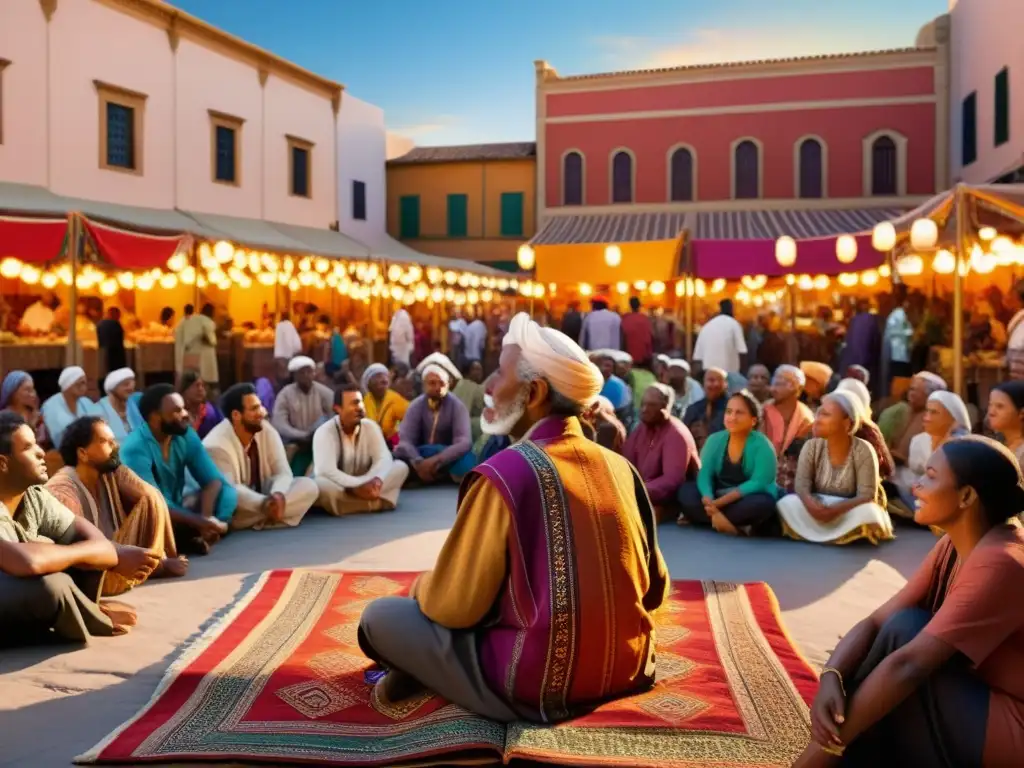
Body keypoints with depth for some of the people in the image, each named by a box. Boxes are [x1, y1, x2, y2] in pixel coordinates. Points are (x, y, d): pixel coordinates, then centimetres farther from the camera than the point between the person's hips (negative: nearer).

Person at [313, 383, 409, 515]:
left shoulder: (371, 427, -3)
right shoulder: (324, 432, -17)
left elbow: (384, 458, -14)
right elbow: (326, 470, -29)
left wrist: (377, 480, -36)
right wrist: (356, 486, -37)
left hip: (364, 487, 4)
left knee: (401, 467, -14)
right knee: (320, 484, -40)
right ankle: (377, 501, -31)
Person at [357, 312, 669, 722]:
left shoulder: (504, 474, -17)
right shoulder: (620, 468, 0)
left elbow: (453, 607, -10)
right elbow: (654, 590, 9)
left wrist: (423, 586, 11)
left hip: (537, 689, -7)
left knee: (379, 617, 6)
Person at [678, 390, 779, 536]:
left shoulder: (762, 446, -15)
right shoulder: (715, 440, -3)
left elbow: (758, 483, -22)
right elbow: (704, 476, -11)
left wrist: (718, 503, -29)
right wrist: (712, 508, -31)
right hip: (718, 498, 3)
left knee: (761, 504, -37)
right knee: (686, 492, -20)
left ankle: (702, 517, -23)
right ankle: (738, 525, -25)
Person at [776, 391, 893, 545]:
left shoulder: (863, 451, -18)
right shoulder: (811, 446, -8)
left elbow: (867, 497, -23)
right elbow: (801, 485, -14)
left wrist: (835, 509, -39)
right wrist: (811, 504, -38)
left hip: (850, 511, -2)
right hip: (820, 506, 3)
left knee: (867, 512, -36)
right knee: (786, 503, -24)